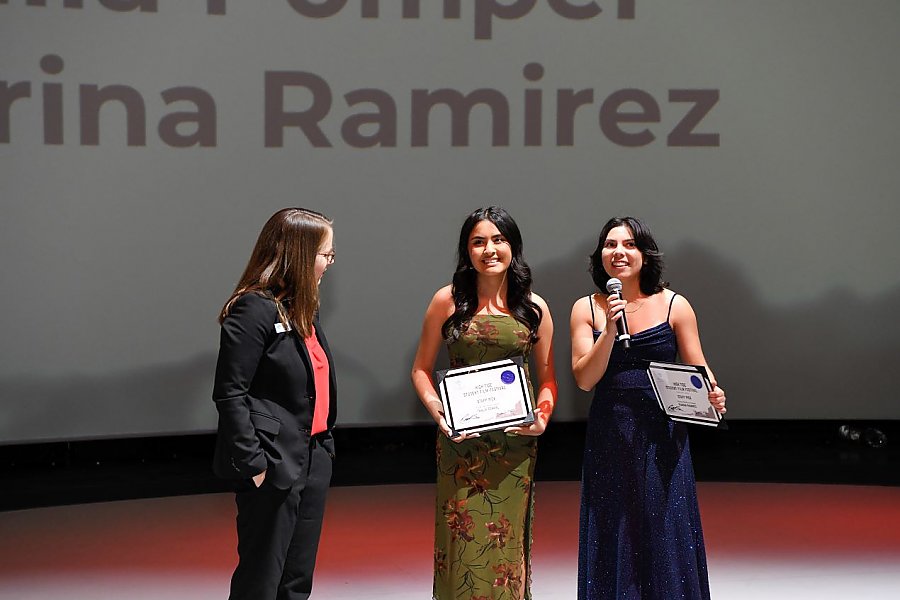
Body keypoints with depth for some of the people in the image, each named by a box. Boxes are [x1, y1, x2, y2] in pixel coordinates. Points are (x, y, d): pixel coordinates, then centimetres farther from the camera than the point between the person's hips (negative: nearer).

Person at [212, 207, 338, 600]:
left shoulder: (301, 309, 12)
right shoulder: (254, 310, -15)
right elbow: (229, 394, -18)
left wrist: (324, 445, 13)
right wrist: (253, 465, -20)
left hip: (313, 460, 9)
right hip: (275, 465, -9)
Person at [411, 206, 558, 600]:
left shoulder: (534, 307, 6)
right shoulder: (448, 301, 1)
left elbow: (547, 377, 12)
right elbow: (421, 368, 5)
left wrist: (542, 417, -7)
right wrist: (437, 410, -11)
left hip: (516, 443, 1)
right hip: (461, 439, -1)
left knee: (507, 541, 7)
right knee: (464, 538, -1)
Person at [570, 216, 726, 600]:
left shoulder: (674, 306, 1)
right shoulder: (586, 309, 4)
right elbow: (585, 379, -3)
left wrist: (712, 395, -19)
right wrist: (610, 329, -15)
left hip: (661, 439, -1)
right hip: (608, 440, 1)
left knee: (666, 536, 1)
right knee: (612, 541, 6)